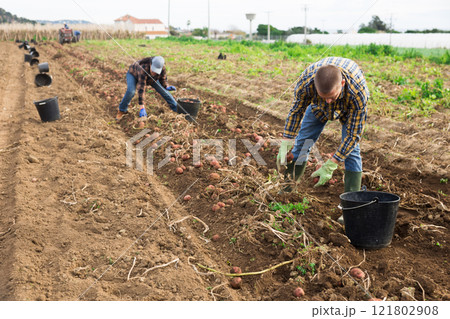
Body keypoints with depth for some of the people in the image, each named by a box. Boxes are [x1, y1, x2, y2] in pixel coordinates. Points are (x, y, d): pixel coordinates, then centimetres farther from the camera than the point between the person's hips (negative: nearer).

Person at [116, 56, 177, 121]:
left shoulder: (162, 68, -32)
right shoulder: (144, 69, -46)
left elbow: (163, 79, -12)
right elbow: (141, 89, -48)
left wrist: (167, 86, -35)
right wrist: (141, 107, -52)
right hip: (134, 74, -4)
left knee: (163, 90, -2)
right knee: (130, 91, -28)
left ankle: (176, 108, 16)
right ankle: (122, 110, -5)